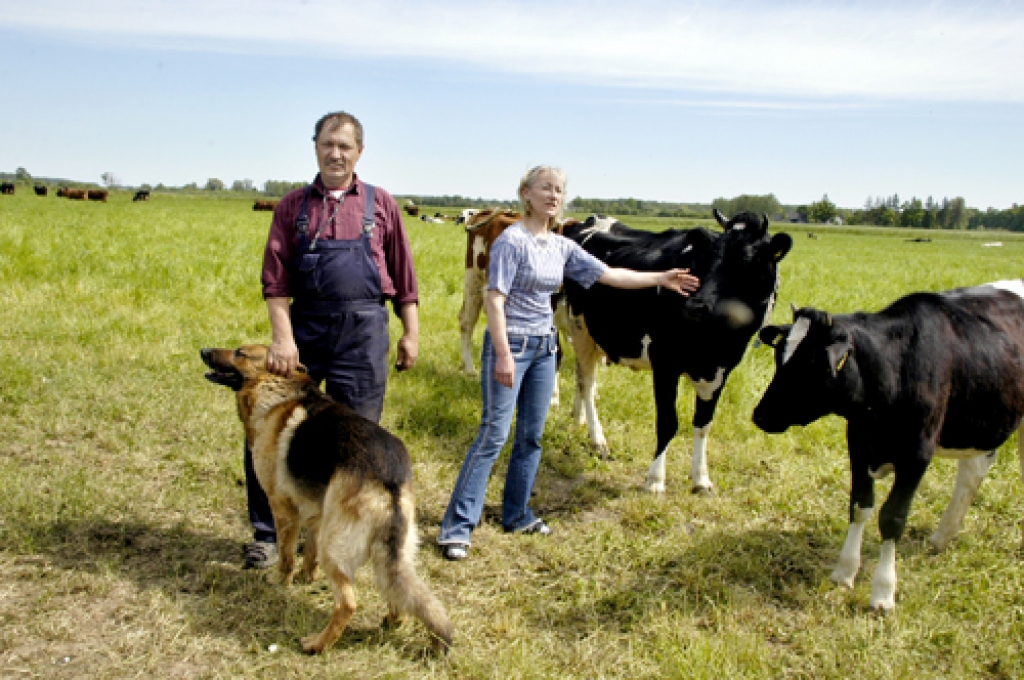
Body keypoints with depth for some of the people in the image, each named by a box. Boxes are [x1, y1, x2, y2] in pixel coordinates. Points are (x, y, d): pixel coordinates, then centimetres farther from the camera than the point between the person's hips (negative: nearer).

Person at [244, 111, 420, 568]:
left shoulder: (380, 204, 7)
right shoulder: (293, 206, 7)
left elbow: (403, 275, 9)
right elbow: (276, 278, -2)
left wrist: (411, 332, 5)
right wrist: (282, 336, -13)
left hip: (364, 332, 0)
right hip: (304, 326, 1)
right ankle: (267, 533, 19)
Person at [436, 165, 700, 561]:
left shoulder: (562, 247, 8)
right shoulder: (512, 240, -12)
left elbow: (608, 275, 13)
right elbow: (495, 299, -16)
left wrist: (660, 278, 12)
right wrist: (504, 355, -22)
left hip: (544, 347, 7)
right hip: (509, 343, -7)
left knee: (531, 436, 12)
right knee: (494, 435, -8)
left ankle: (516, 514, 27)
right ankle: (456, 527, -1)